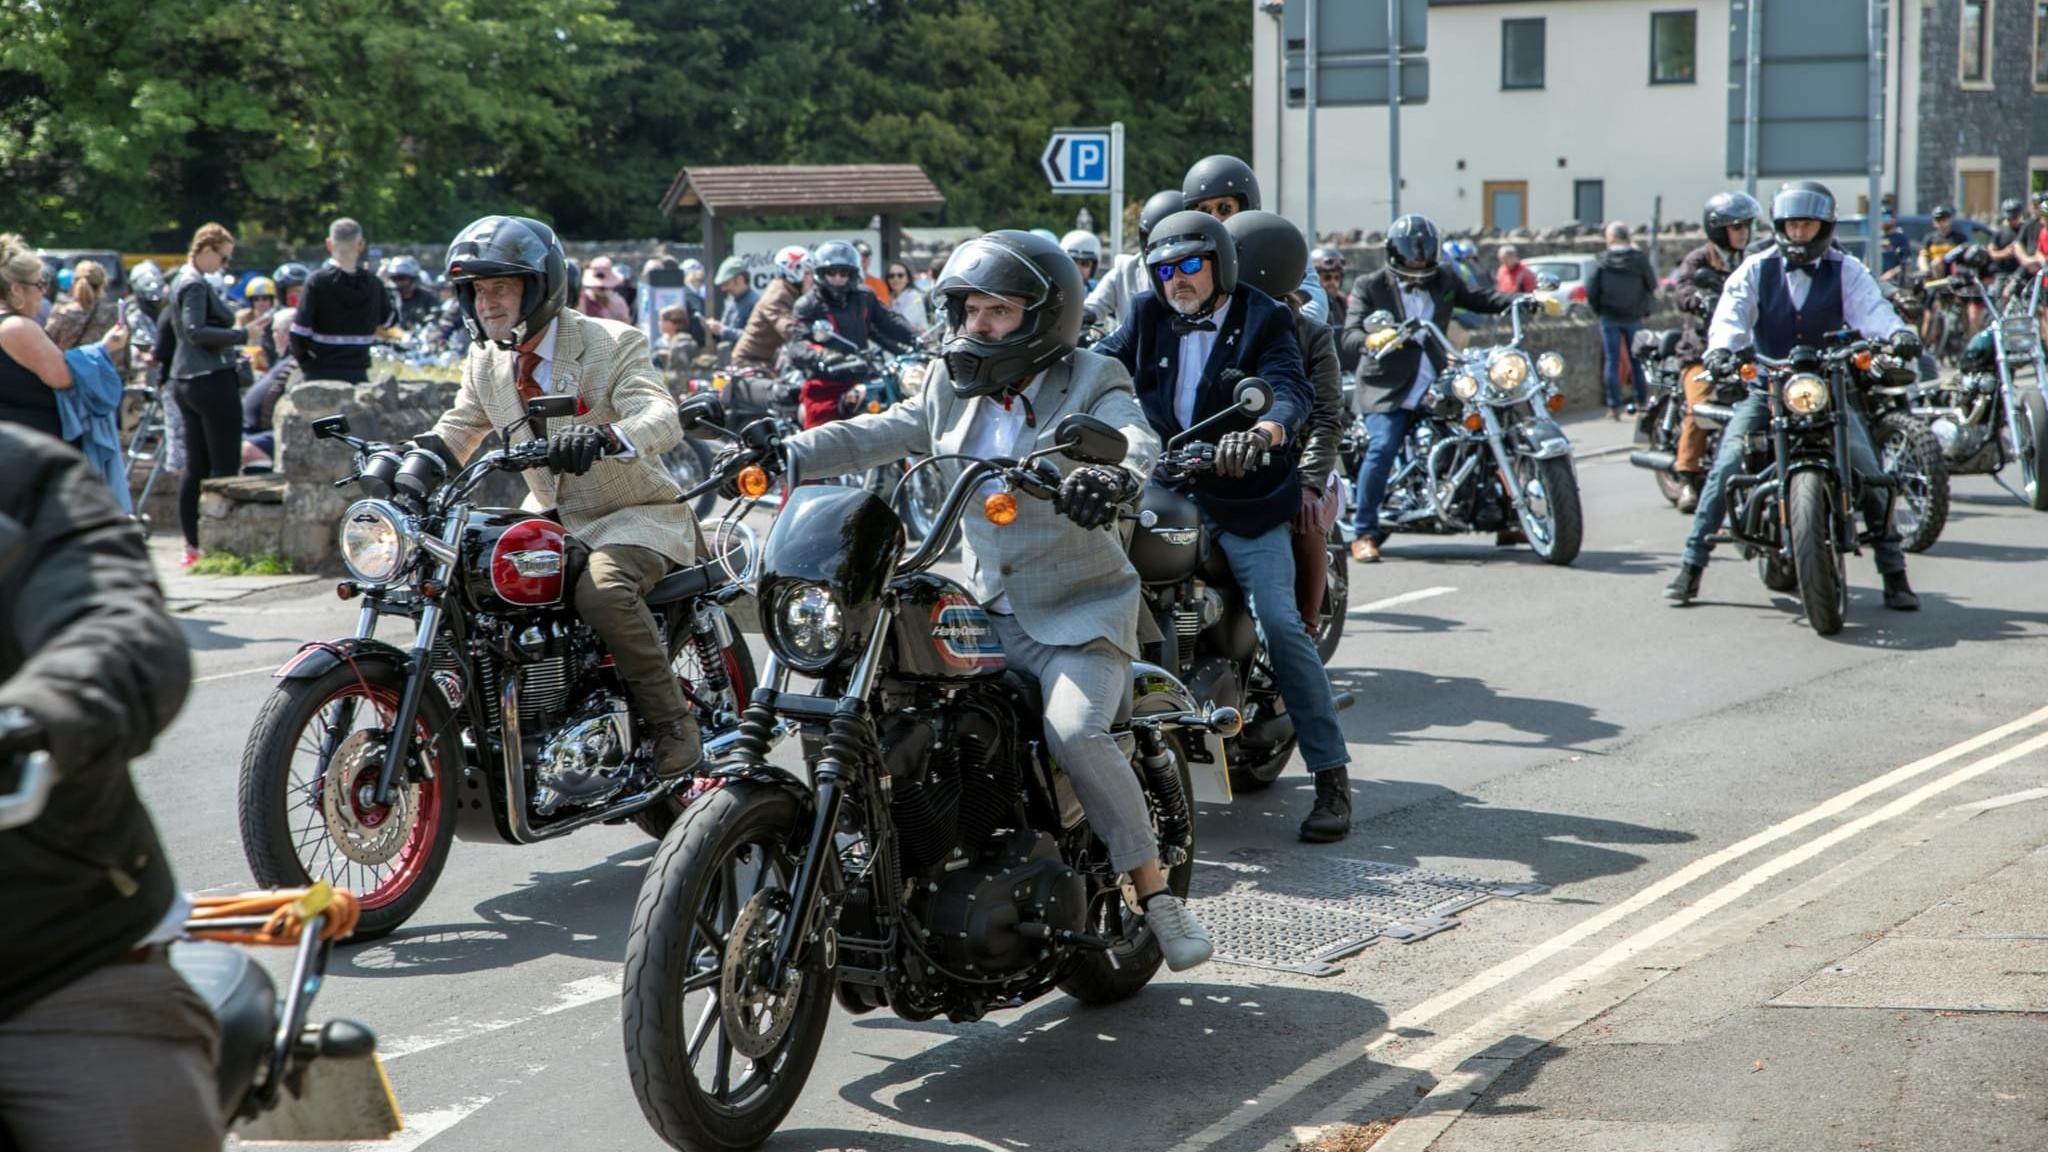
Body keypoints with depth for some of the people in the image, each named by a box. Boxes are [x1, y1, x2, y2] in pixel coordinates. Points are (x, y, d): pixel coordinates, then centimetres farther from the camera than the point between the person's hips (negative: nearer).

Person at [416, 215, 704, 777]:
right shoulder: (485, 361, 8)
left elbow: (663, 418, -28)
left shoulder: (612, 343, -12)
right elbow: (456, 433, 13)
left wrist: (607, 437, -51)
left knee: (602, 589, -36)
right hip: (555, 520, 7)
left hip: (637, 518, -7)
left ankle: (674, 722, -22)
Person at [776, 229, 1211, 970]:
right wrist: (787, 454, -9)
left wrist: (1114, 478, -50)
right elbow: (877, 435, 6)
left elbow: (1134, 442, -26)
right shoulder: (954, 389, 10)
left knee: (1074, 731, -28)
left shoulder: (1091, 384, -6)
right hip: (985, 613, 6)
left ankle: (1154, 890, -13)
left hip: (1078, 616, -6)